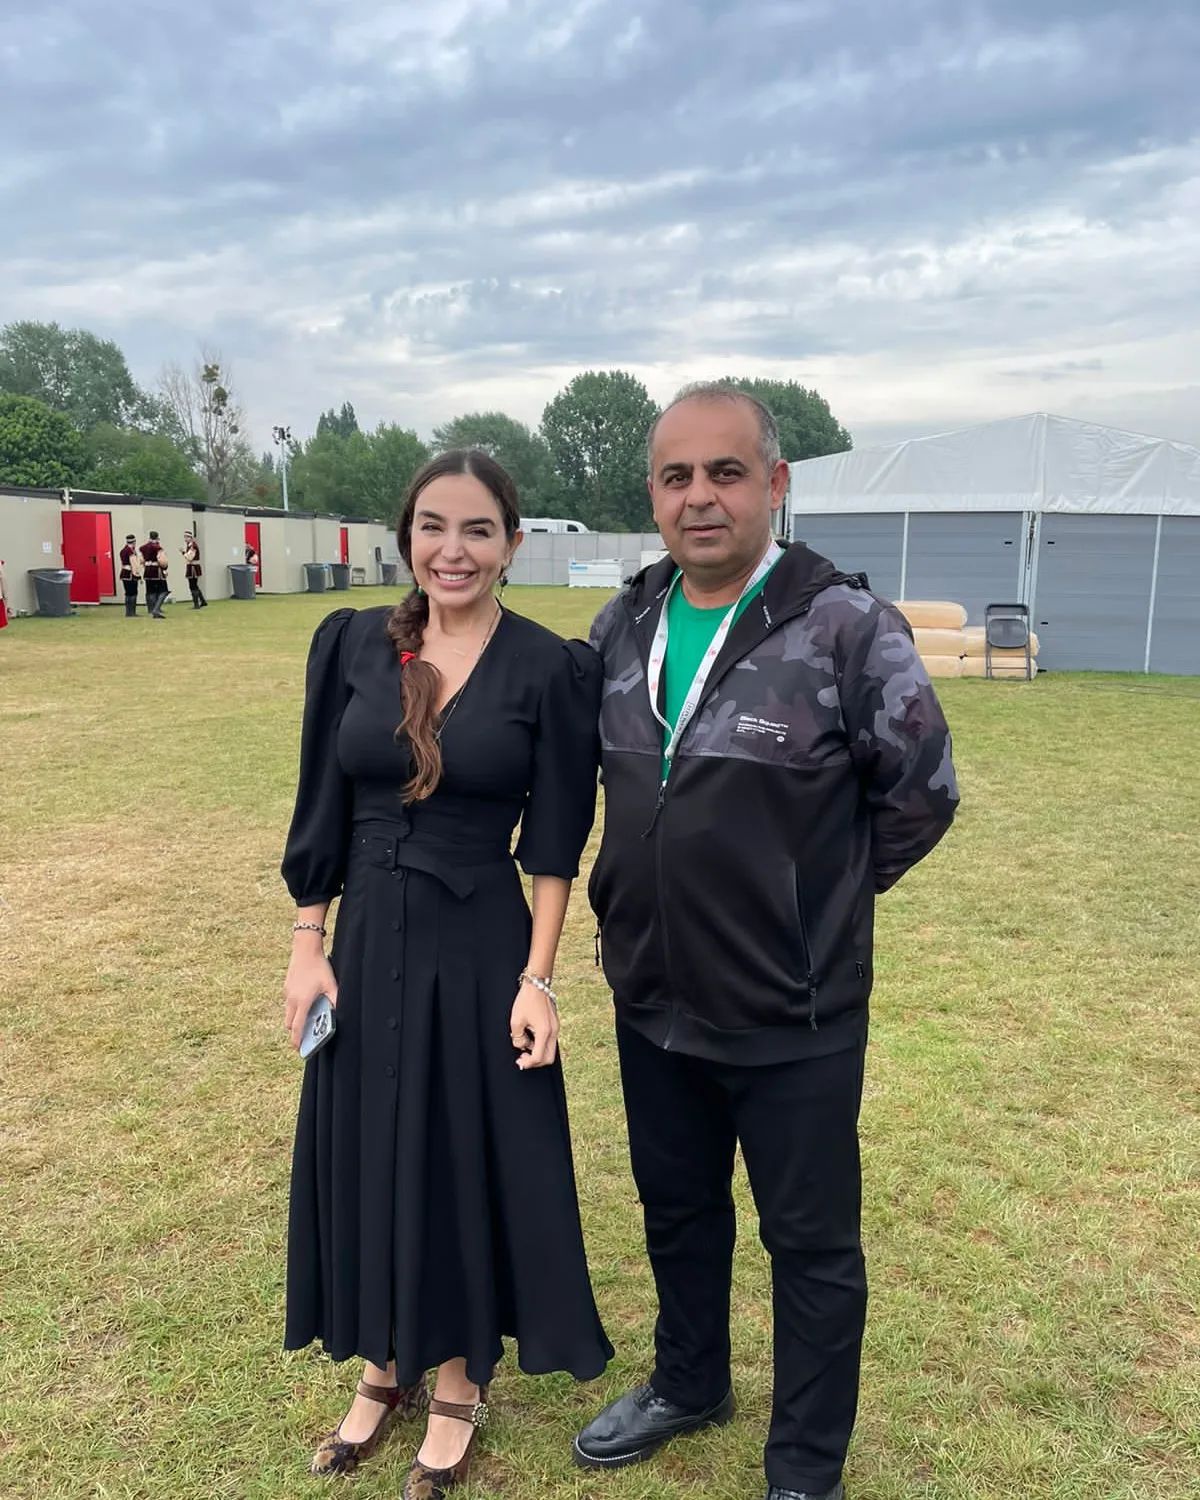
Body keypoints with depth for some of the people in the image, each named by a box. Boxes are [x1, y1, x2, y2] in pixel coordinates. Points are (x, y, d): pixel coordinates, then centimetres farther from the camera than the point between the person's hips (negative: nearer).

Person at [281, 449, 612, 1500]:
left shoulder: (550, 669, -9)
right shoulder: (354, 646, 0)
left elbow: (554, 844, -7)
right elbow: (322, 813, 3)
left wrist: (537, 979, -11)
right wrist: (310, 946, 0)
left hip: (480, 948, -3)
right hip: (370, 941, 4)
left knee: (473, 1159, 10)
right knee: (366, 1155, 16)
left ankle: (460, 1378, 36)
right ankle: (389, 1365, 40)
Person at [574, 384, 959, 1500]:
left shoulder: (846, 626, -16)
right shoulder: (622, 629, 1)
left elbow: (921, 790, -7)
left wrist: (817, 894, -1)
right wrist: (682, 872, 9)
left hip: (795, 1019, -5)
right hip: (651, 1001, 6)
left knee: (811, 1241, 13)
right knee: (677, 1209, 24)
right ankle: (687, 1385, 50)